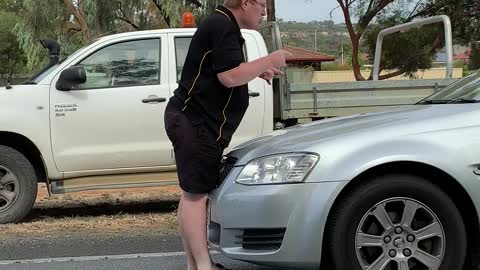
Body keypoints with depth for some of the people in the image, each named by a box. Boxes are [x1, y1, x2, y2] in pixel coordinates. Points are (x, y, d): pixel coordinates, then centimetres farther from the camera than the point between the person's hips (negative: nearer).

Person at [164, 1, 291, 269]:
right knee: (196, 193, -10)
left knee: (195, 192, 10)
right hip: (195, 122, -11)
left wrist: (259, 71, 14)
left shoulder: (223, 25, 17)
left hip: (197, 121, 11)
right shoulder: (222, 25, -16)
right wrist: (268, 61, -13)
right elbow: (230, 76, -24)